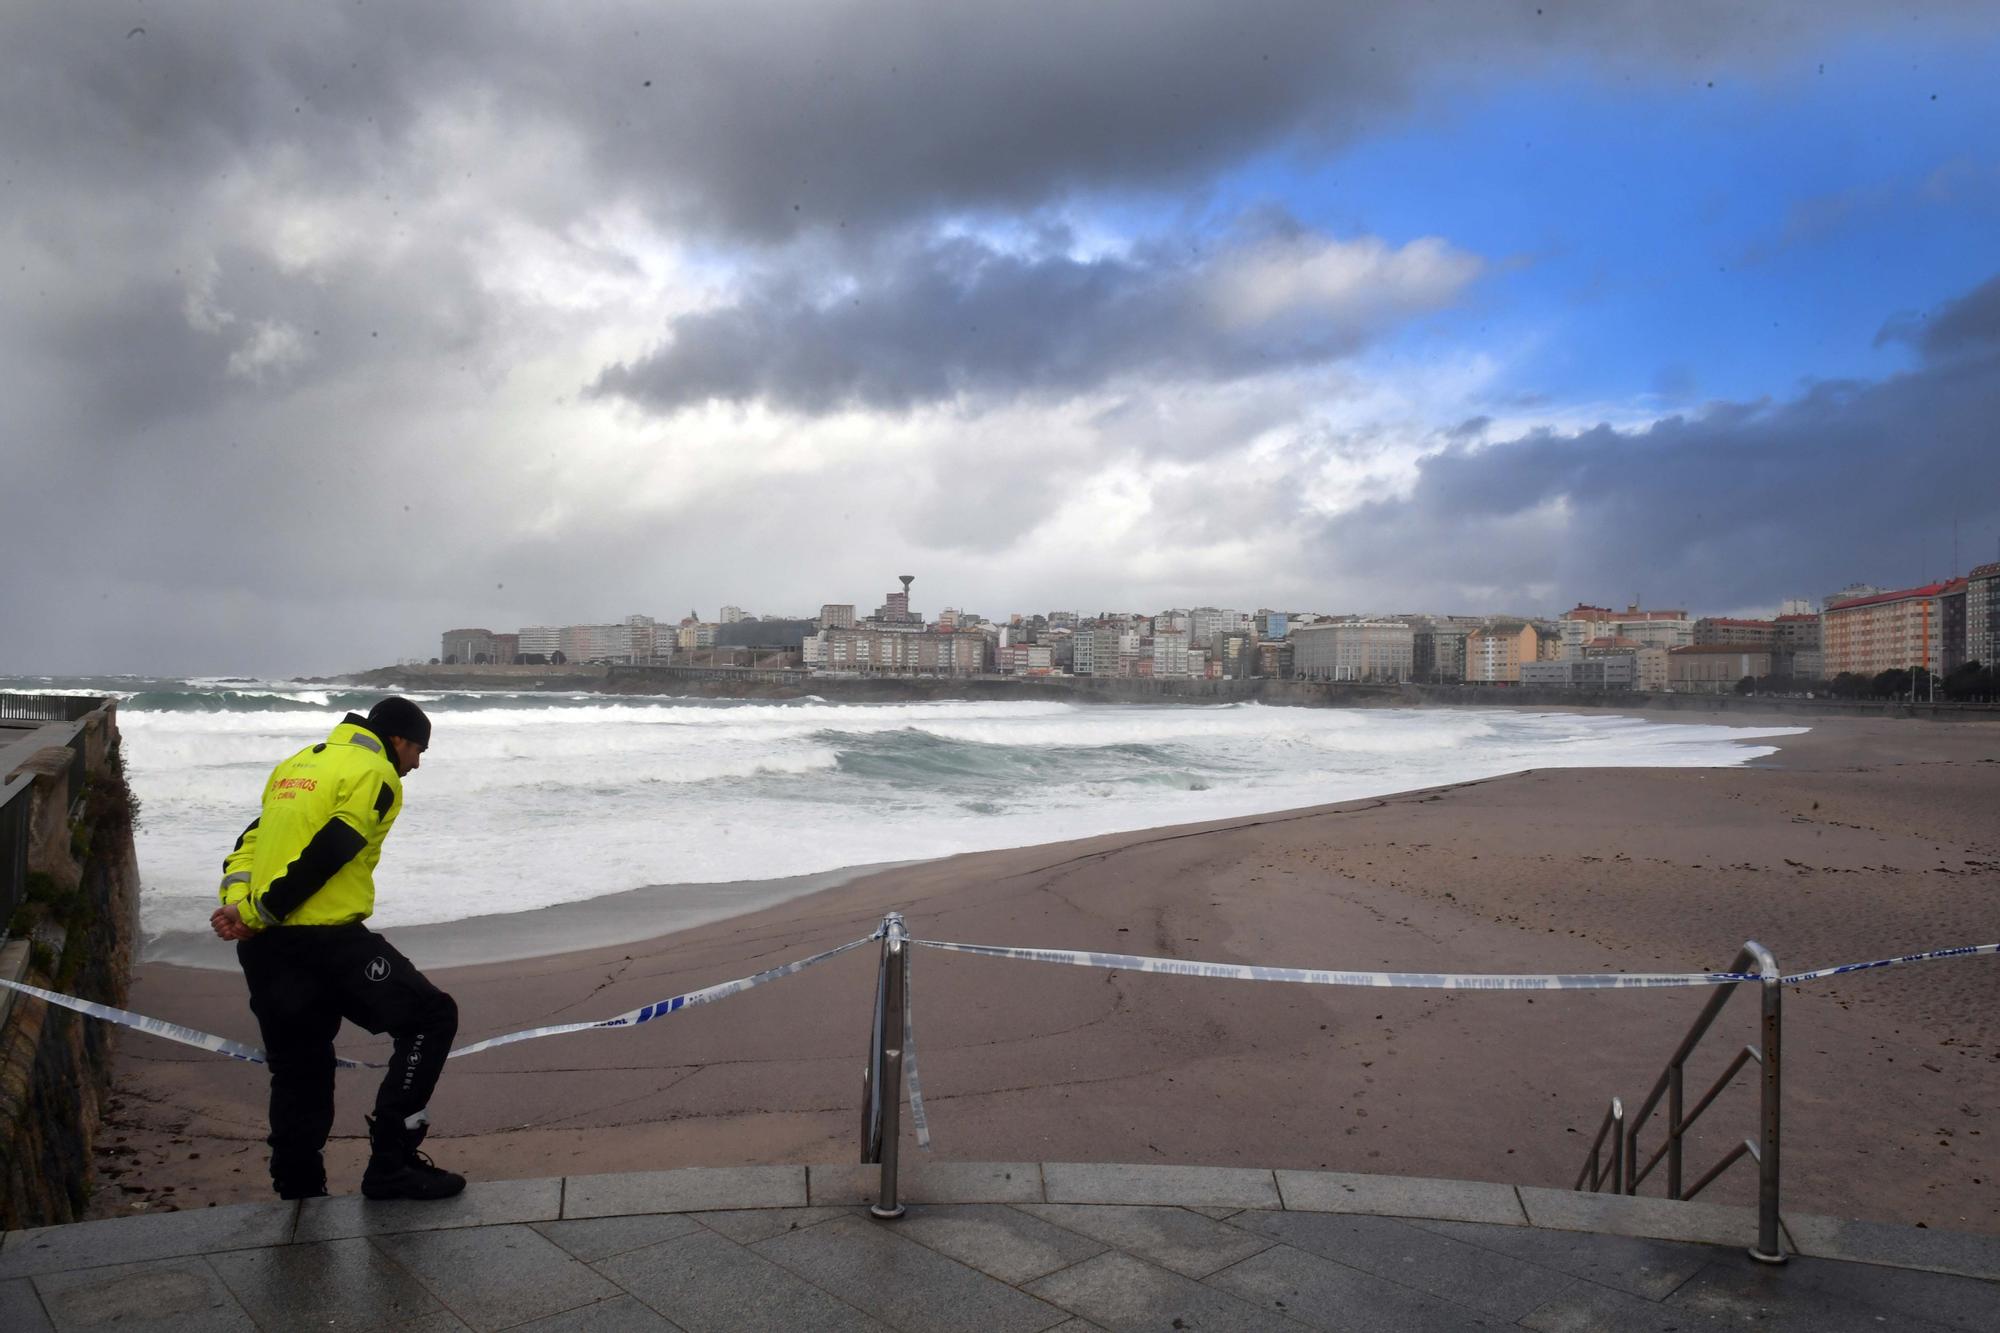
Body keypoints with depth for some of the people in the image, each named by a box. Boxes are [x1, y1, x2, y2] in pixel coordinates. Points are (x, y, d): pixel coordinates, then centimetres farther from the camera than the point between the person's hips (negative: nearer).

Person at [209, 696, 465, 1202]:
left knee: (298, 1069, 18)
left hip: (265, 948, 9)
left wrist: (237, 901, -3)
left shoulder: (297, 764, 20)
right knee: (430, 1017, -3)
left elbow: (251, 840, 12)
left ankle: (298, 1190, 26)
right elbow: (322, 857, -16)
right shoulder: (374, 774, -7)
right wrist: (256, 915, -8)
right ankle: (390, 1165, -6)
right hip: (325, 940, -9)